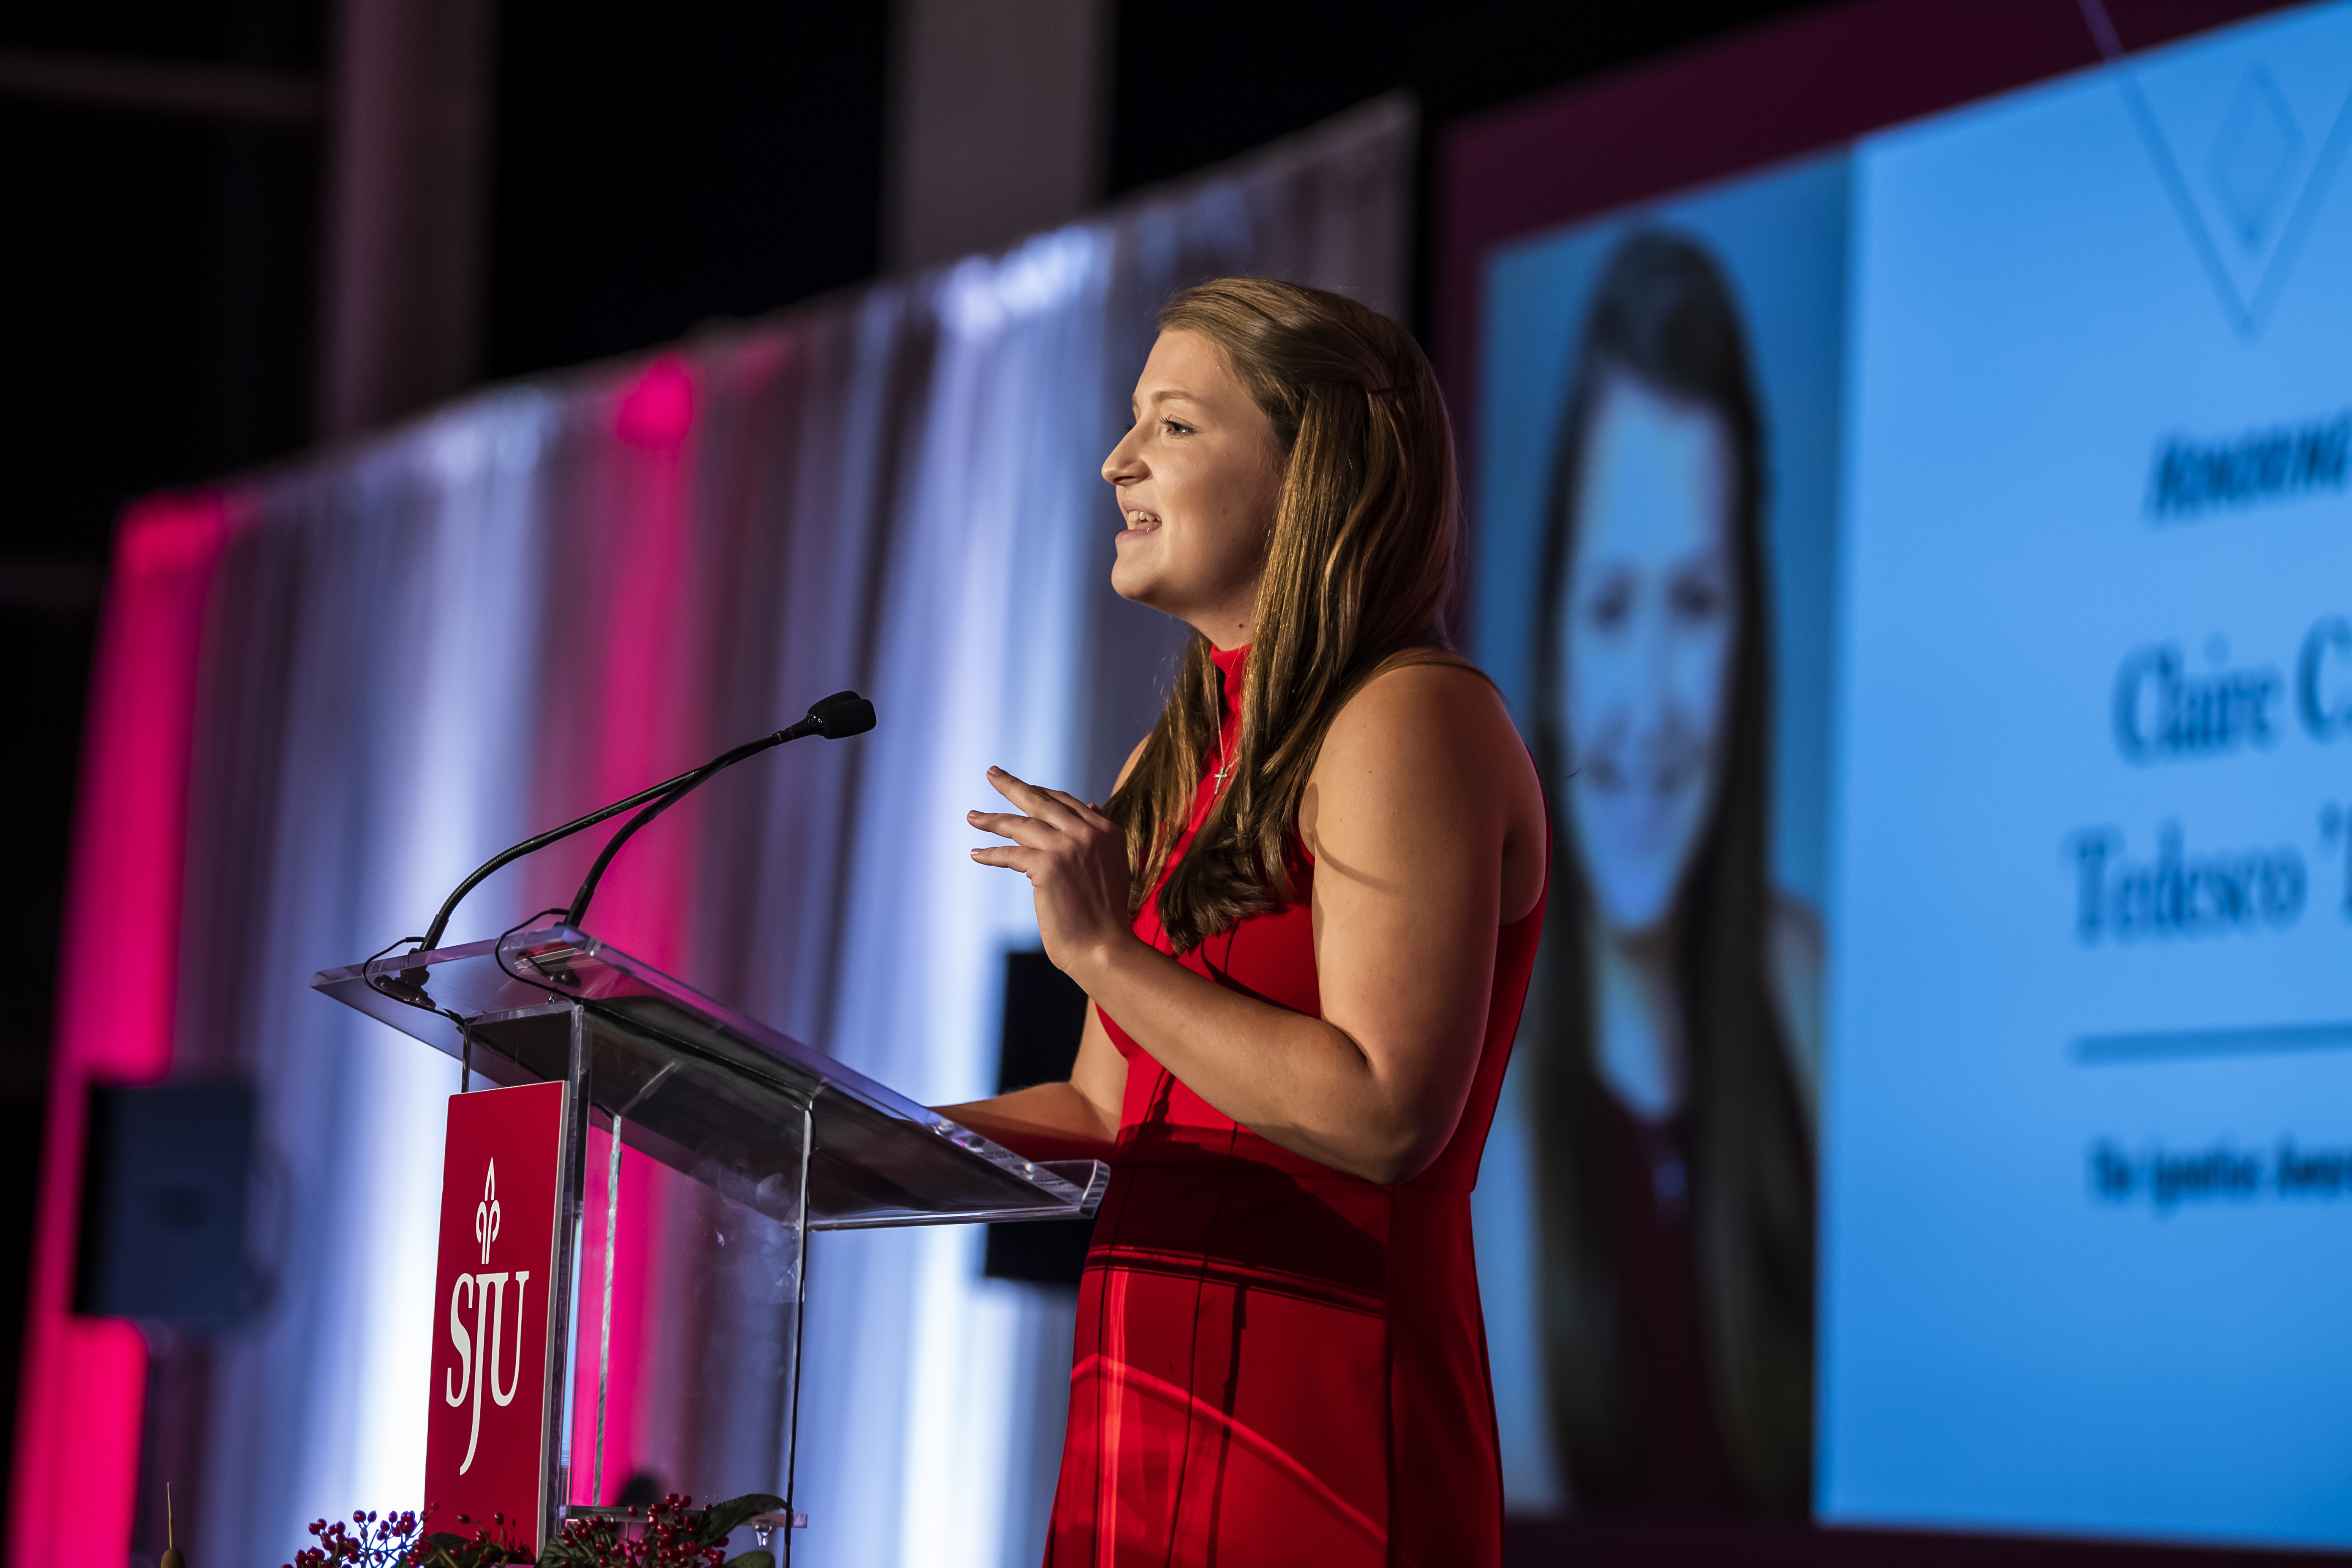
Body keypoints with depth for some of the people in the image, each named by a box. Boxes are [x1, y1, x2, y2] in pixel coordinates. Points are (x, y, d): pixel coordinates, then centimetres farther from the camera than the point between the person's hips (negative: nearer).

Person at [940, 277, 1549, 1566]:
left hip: (1313, 1418, -8)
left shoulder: (1411, 722, -10)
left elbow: (1387, 1115, -19)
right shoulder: (1178, 765, 18)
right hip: (1144, 1404, 8)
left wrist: (1103, 951, -17)